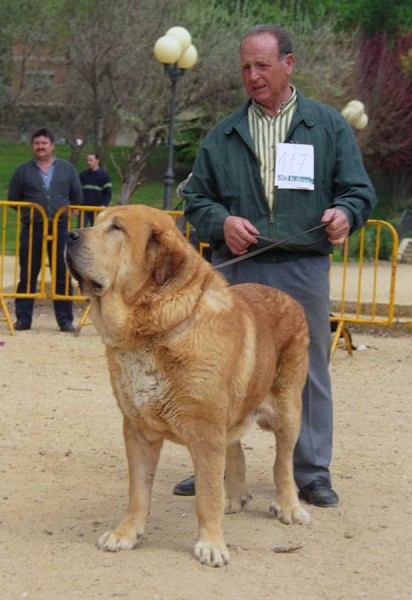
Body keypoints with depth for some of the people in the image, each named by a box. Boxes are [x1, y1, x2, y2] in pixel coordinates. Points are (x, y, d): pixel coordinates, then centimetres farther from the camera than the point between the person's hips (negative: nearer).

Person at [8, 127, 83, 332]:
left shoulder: (67, 169, 9)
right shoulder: (22, 171, 6)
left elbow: (77, 198, 13)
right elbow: (13, 200, 10)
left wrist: (68, 213, 7)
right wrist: (29, 211, 5)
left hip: (61, 229, 1)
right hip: (31, 229, 0)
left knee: (63, 276, 2)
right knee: (27, 276, 2)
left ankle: (65, 320, 7)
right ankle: (23, 318, 8)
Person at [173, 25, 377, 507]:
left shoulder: (328, 126, 9)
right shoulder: (222, 135, 12)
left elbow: (359, 189, 9)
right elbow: (196, 199, 13)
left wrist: (345, 213, -13)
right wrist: (222, 222, -7)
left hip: (303, 270, -1)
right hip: (235, 268, 2)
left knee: (307, 372, 2)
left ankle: (312, 473, 12)